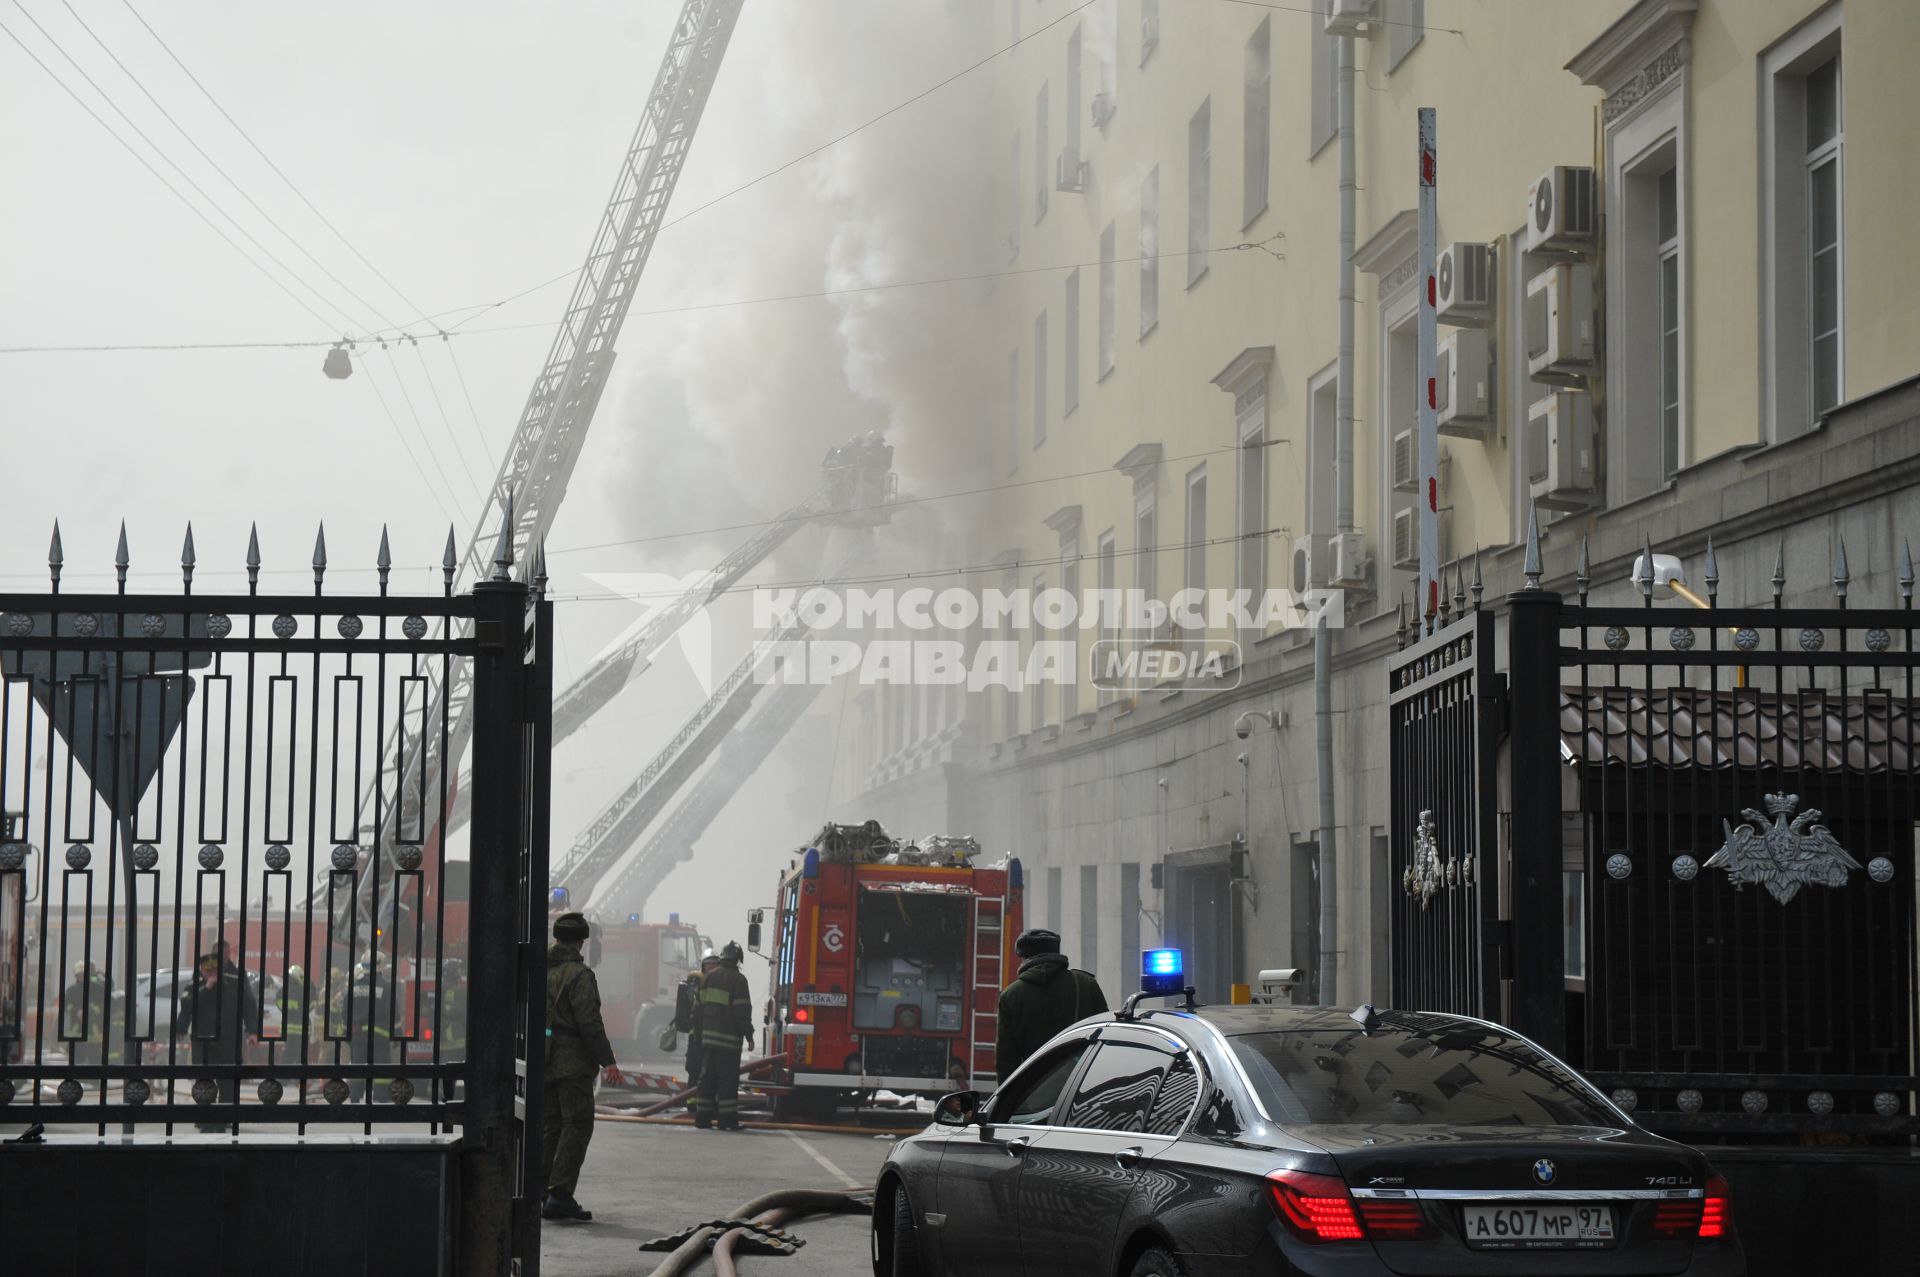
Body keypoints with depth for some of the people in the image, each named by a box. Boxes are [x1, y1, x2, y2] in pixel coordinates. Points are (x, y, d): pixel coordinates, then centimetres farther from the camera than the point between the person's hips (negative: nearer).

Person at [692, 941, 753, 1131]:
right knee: (728, 1078, -4)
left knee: (707, 1076, 10)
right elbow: (742, 1011, -12)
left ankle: (702, 1116, 10)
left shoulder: (708, 977, 12)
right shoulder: (737, 980, -8)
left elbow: (699, 1007, 16)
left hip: (708, 1036, 6)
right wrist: (749, 1035, -6)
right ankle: (727, 1118, -6)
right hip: (729, 1037, -6)